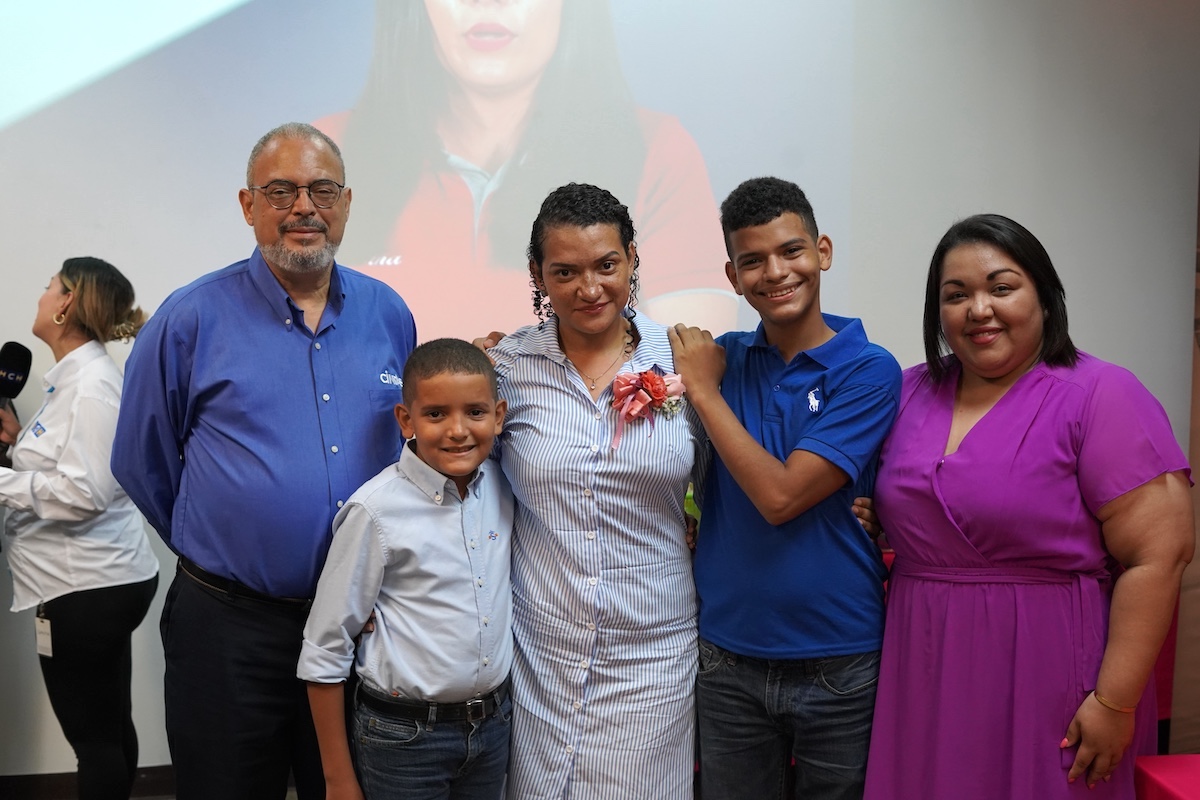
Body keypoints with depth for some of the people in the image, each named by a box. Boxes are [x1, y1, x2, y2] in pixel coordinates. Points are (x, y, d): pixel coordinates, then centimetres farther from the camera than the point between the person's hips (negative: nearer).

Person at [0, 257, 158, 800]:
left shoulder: (92, 383, -17)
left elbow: (83, 491, -24)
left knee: (94, 734, 2)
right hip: (96, 581, 10)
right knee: (107, 729, 19)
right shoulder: (75, 376, 13)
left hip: (89, 589, -10)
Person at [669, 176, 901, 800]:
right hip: (728, 659, 3)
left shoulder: (869, 370, -11)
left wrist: (704, 391, -14)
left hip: (840, 666, -3)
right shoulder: (722, 358, 0)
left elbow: (781, 496, -20)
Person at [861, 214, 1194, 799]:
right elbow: (895, 515, 20)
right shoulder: (911, 393, 6)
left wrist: (1116, 701, -17)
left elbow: (1158, 556, -15)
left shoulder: (1100, 395, -10)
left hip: (1047, 685, -4)